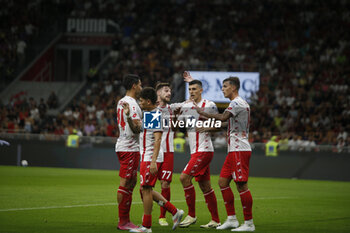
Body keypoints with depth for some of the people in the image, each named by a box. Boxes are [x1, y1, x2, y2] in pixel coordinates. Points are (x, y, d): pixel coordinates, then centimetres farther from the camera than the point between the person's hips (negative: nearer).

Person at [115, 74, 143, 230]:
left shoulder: (121, 102, 16)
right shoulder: (131, 103, -15)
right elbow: (136, 128, -22)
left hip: (123, 146, 10)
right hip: (130, 148, -10)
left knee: (131, 182, 14)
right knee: (125, 184, -7)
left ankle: (125, 220, 16)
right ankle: (123, 222, -4)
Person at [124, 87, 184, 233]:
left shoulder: (157, 116, -14)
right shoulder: (147, 114, 16)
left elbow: (157, 140, -21)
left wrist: (153, 161, -27)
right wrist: (128, 115, 17)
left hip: (152, 158, -10)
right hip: (145, 157, 10)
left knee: (145, 189, -7)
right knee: (146, 190, 11)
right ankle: (175, 212, 14)